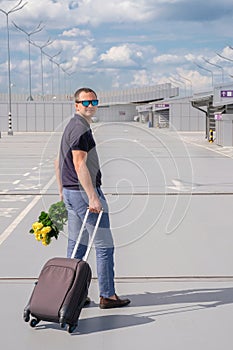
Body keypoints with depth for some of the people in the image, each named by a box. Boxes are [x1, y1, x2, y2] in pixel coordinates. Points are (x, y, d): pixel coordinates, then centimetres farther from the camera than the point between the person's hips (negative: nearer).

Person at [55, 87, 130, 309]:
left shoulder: (71, 126, 17)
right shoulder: (81, 128, -15)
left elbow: (59, 162, 23)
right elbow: (79, 165, -25)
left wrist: (62, 191, 27)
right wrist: (93, 197, -28)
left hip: (70, 192, 10)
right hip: (84, 192, -10)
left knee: (76, 246, 13)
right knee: (104, 246, -1)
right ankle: (107, 296, 5)